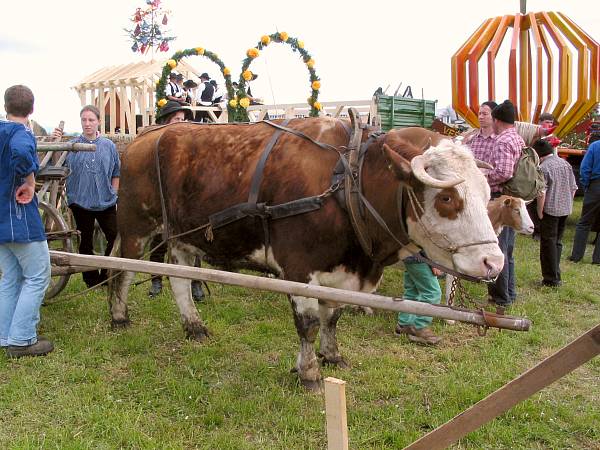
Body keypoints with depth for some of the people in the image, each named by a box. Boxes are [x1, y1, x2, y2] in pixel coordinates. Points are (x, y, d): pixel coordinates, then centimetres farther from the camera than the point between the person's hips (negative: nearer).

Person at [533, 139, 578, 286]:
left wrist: (540, 212, -9)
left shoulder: (543, 168, -14)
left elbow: (542, 193, -18)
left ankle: (551, 279, 7)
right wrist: (568, 203, 20)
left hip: (550, 209, -7)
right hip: (565, 209, 7)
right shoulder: (565, 164, 7)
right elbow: (574, 188, 12)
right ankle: (556, 276, 22)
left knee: (548, 243, 3)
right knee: (557, 242, 17)